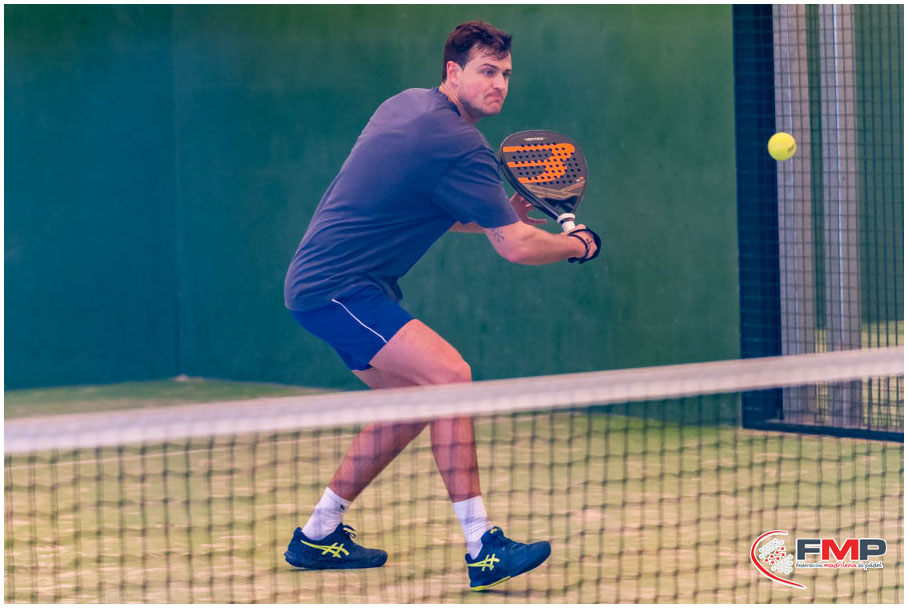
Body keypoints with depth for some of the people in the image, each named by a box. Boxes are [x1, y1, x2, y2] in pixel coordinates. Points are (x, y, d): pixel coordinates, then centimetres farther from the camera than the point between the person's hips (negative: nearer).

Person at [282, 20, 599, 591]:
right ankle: (483, 548, -23)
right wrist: (580, 244, 5)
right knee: (450, 375, -21)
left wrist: (500, 216, 15)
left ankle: (318, 534, 26)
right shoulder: (460, 147, -17)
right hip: (338, 288, -11)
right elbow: (518, 247, -15)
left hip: (320, 280, 11)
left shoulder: (406, 105, 13)